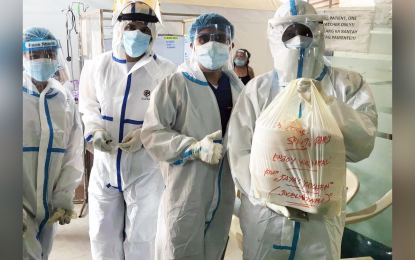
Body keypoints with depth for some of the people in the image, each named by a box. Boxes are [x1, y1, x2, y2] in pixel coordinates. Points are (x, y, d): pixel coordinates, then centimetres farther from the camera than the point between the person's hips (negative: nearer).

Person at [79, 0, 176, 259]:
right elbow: (88, 107, 10)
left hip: (145, 169, -3)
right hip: (105, 165, 3)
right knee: (103, 237, 17)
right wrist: (95, 131, -9)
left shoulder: (166, 71, -13)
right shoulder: (97, 66, -2)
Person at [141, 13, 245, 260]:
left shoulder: (237, 88, 6)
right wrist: (194, 147, -23)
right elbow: (152, 133, -13)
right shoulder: (175, 84, -11)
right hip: (184, 192, -5)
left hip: (223, 192, 5)